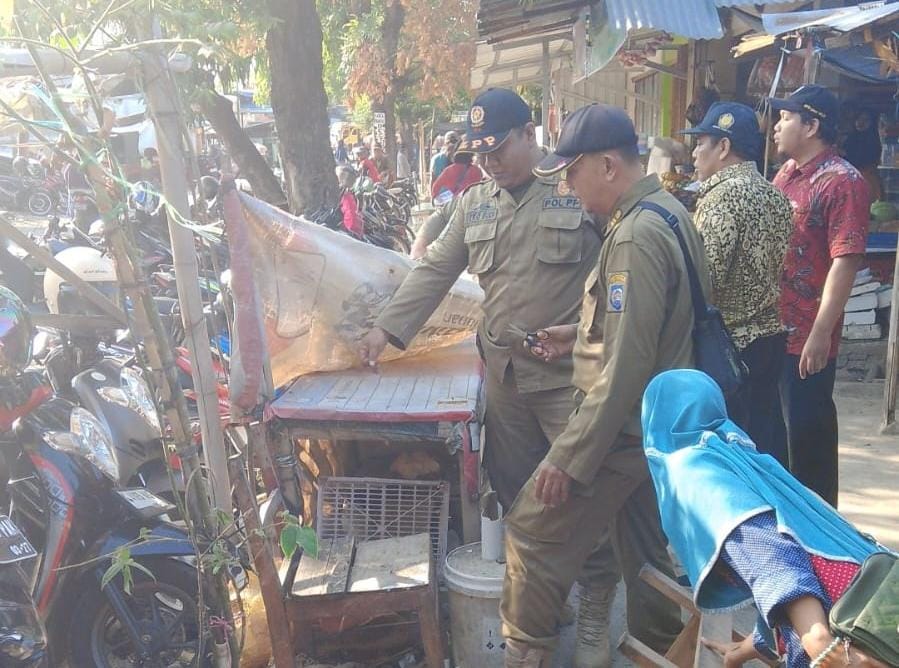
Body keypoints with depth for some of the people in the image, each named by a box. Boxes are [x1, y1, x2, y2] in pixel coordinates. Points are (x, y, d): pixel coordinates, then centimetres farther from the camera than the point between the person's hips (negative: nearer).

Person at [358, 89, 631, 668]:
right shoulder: (473, 204, 11)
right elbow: (434, 272, 12)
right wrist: (387, 329, 6)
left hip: (571, 376, -5)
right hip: (504, 376, 5)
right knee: (516, 495, 14)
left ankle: (595, 615, 19)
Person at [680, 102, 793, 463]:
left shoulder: (723, 195, -15)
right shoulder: (775, 196, 11)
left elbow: (704, 275, -21)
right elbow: (779, 265, 16)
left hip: (729, 342, -8)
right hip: (770, 335, 8)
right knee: (766, 439, 15)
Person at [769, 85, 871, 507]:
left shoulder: (841, 182, -14)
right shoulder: (786, 173, 12)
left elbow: (845, 262, -20)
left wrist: (821, 334, -23)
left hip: (807, 336, -8)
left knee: (807, 432, 4)